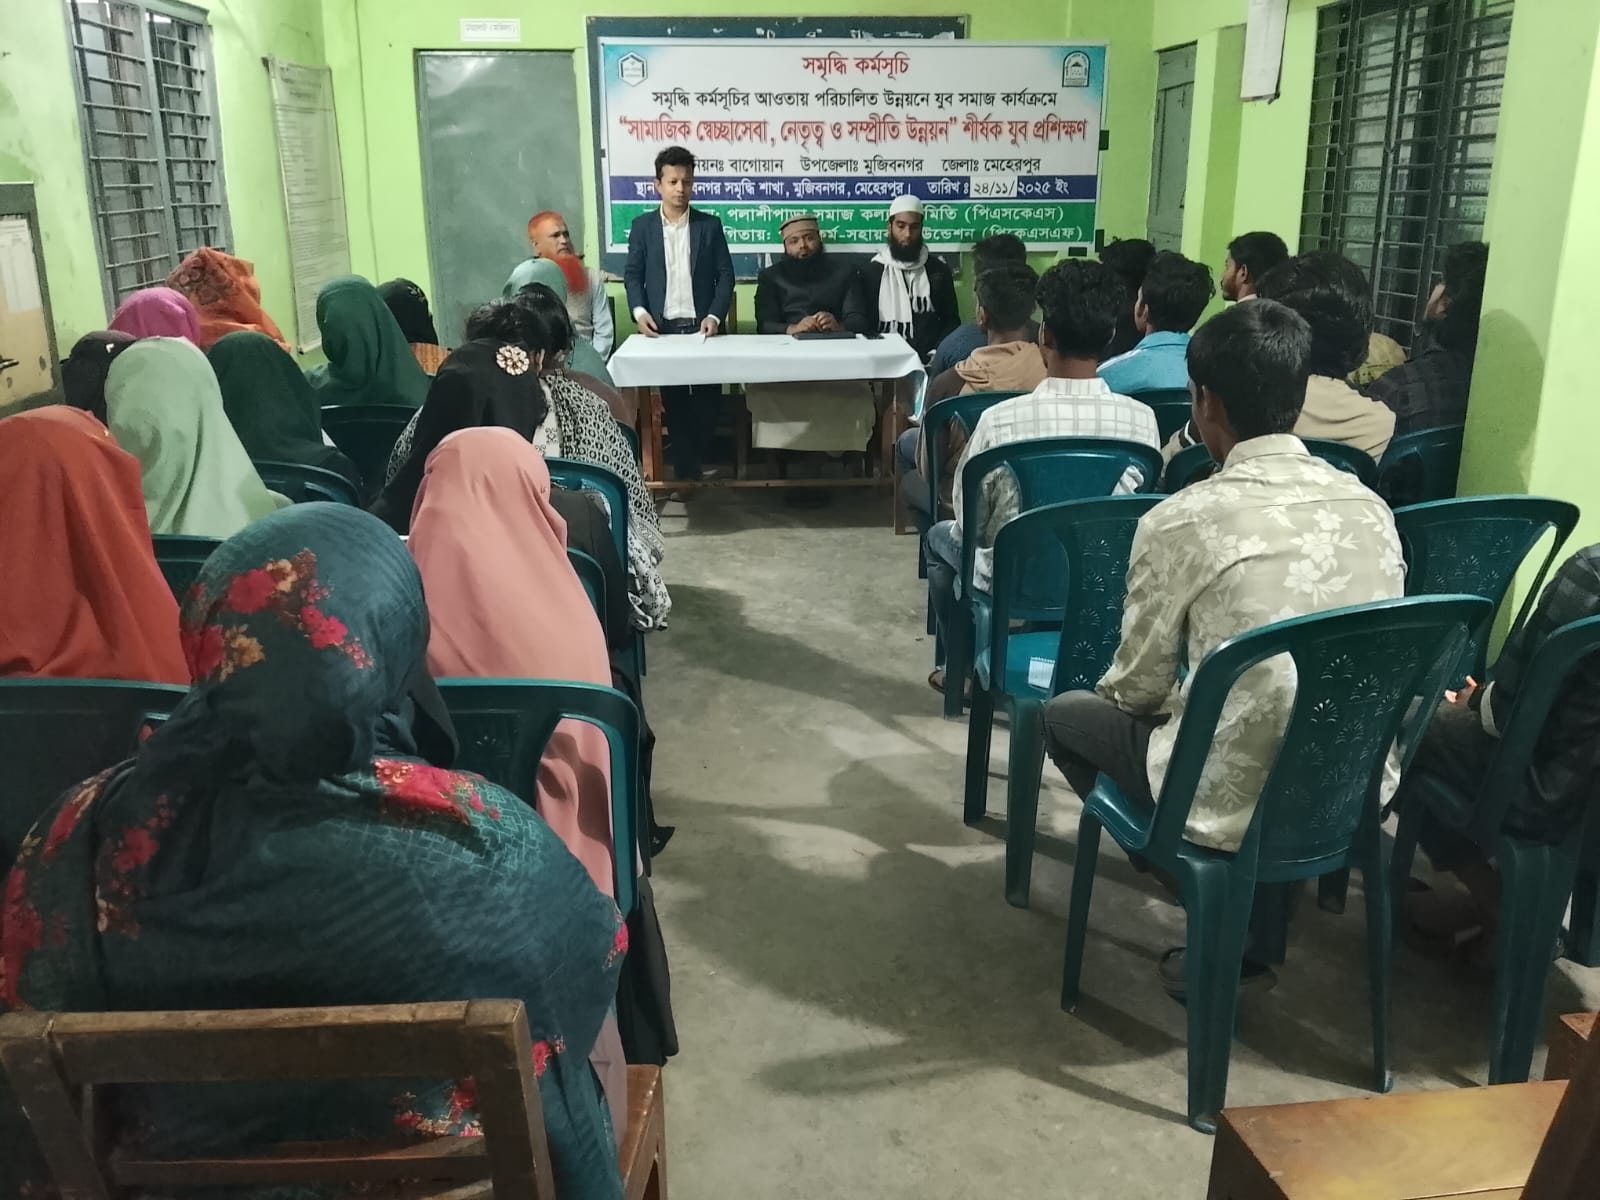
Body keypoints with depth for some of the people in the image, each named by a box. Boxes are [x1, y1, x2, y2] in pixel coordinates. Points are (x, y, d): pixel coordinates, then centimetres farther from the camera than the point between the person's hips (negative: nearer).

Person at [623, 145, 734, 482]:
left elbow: (725, 275, 3)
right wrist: (639, 311, -12)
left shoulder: (710, 225, 5)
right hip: (662, 327, 0)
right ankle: (685, 469, 9)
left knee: (708, 400, 0)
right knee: (674, 402, 2)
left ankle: (698, 462, 19)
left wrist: (715, 316, -11)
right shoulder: (642, 226, 5)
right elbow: (633, 275, 5)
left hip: (701, 326, 0)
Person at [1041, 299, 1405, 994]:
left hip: (1241, 803, -5)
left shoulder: (1182, 520, -16)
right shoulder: (1370, 507, 0)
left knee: (1065, 712, 18)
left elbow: (1139, 689, -7)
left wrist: (1113, 689, 18)